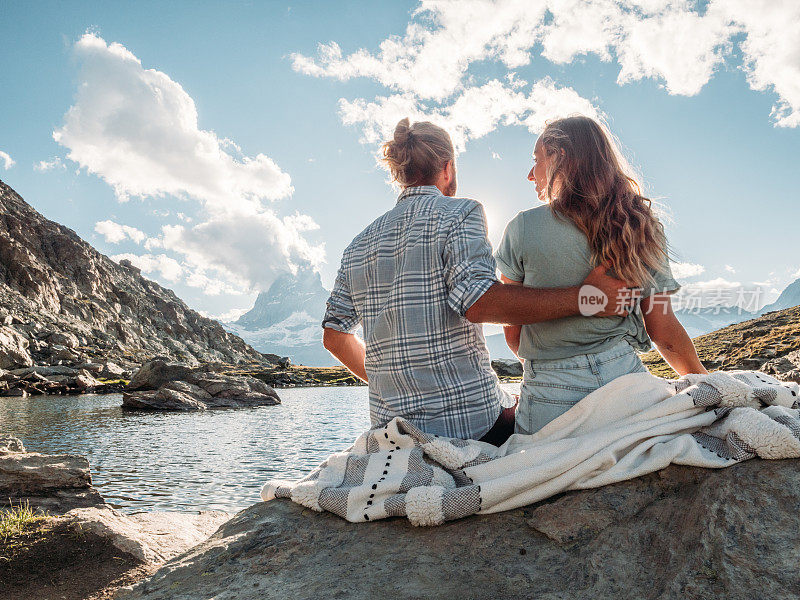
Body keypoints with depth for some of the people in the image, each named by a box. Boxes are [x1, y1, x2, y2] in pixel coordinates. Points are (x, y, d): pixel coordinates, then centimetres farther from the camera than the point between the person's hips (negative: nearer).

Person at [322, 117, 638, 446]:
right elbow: (477, 300, -23)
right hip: (468, 422, -6)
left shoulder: (359, 243, 11)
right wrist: (582, 297, -20)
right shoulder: (459, 212, -6)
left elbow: (334, 336, 13)